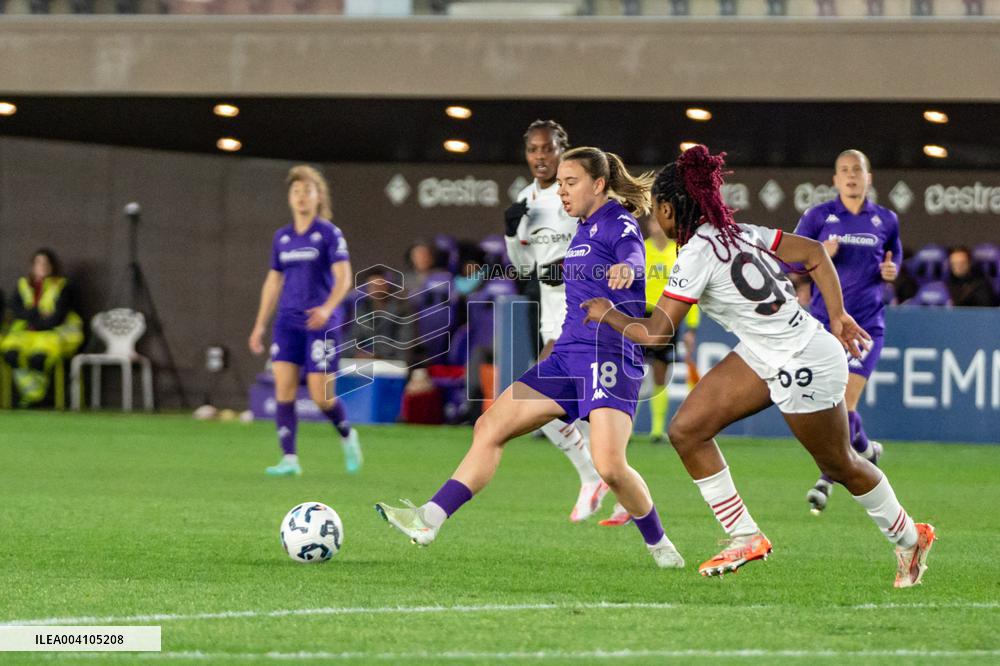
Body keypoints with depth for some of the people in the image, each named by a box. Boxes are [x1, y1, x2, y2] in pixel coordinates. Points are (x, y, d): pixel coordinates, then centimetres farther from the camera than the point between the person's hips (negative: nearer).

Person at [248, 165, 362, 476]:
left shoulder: (329, 234, -4)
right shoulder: (282, 237, 12)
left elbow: (343, 278, -10)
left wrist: (327, 308, -27)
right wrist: (260, 325, 16)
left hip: (319, 324, -5)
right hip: (287, 322, 5)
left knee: (321, 396, -5)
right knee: (283, 389, -9)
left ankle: (346, 435, 25)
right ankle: (289, 459, -8)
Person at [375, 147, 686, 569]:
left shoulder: (616, 222, -6)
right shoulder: (585, 228, 20)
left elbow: (633, 255, -29)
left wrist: (627, 267, -52)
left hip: (610, 357, -9)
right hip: (568, 357, 9)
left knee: (610, 466, -21)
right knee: (490, 427, -1)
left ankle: (659, 545, 2)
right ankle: (429, 521, -3)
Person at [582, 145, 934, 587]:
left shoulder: (697, 255, -22)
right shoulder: (737, 232, 2)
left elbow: (655, 334, -21)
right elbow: (815, 253, 6)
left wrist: (608, 314, -3)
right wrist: (837, 316, 9)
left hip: (804, 366, -9)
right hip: (762, 357, 9)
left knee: (838, 465, 11)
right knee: (686, 430, 0)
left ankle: (909, 538, 33)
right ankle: (744, 538, 7)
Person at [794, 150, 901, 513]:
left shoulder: (886, 221, 6)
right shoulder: (818, 217, 1)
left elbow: (894, 259, 22)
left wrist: (890, 272, -1)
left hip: (866, 323, -1)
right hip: (825, 319, 1)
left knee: (844, 403, -12)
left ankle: (827, 480, -5)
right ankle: (865, 449, 32)